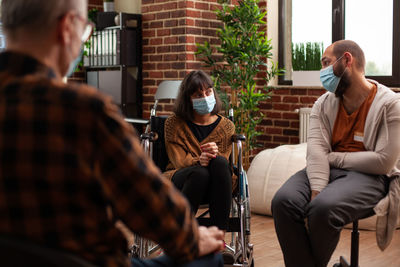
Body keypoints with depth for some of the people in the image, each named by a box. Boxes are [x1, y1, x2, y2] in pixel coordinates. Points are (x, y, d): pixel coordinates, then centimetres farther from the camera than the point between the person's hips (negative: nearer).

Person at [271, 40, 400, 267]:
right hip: (326, 171, 5)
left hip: (368, 176, -4)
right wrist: (316, 191, -22)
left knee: (324, 208, -33)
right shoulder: (324, 103, 10)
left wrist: (333, 158, -7)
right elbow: (316, 150, -5)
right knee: (283, 201, -25)